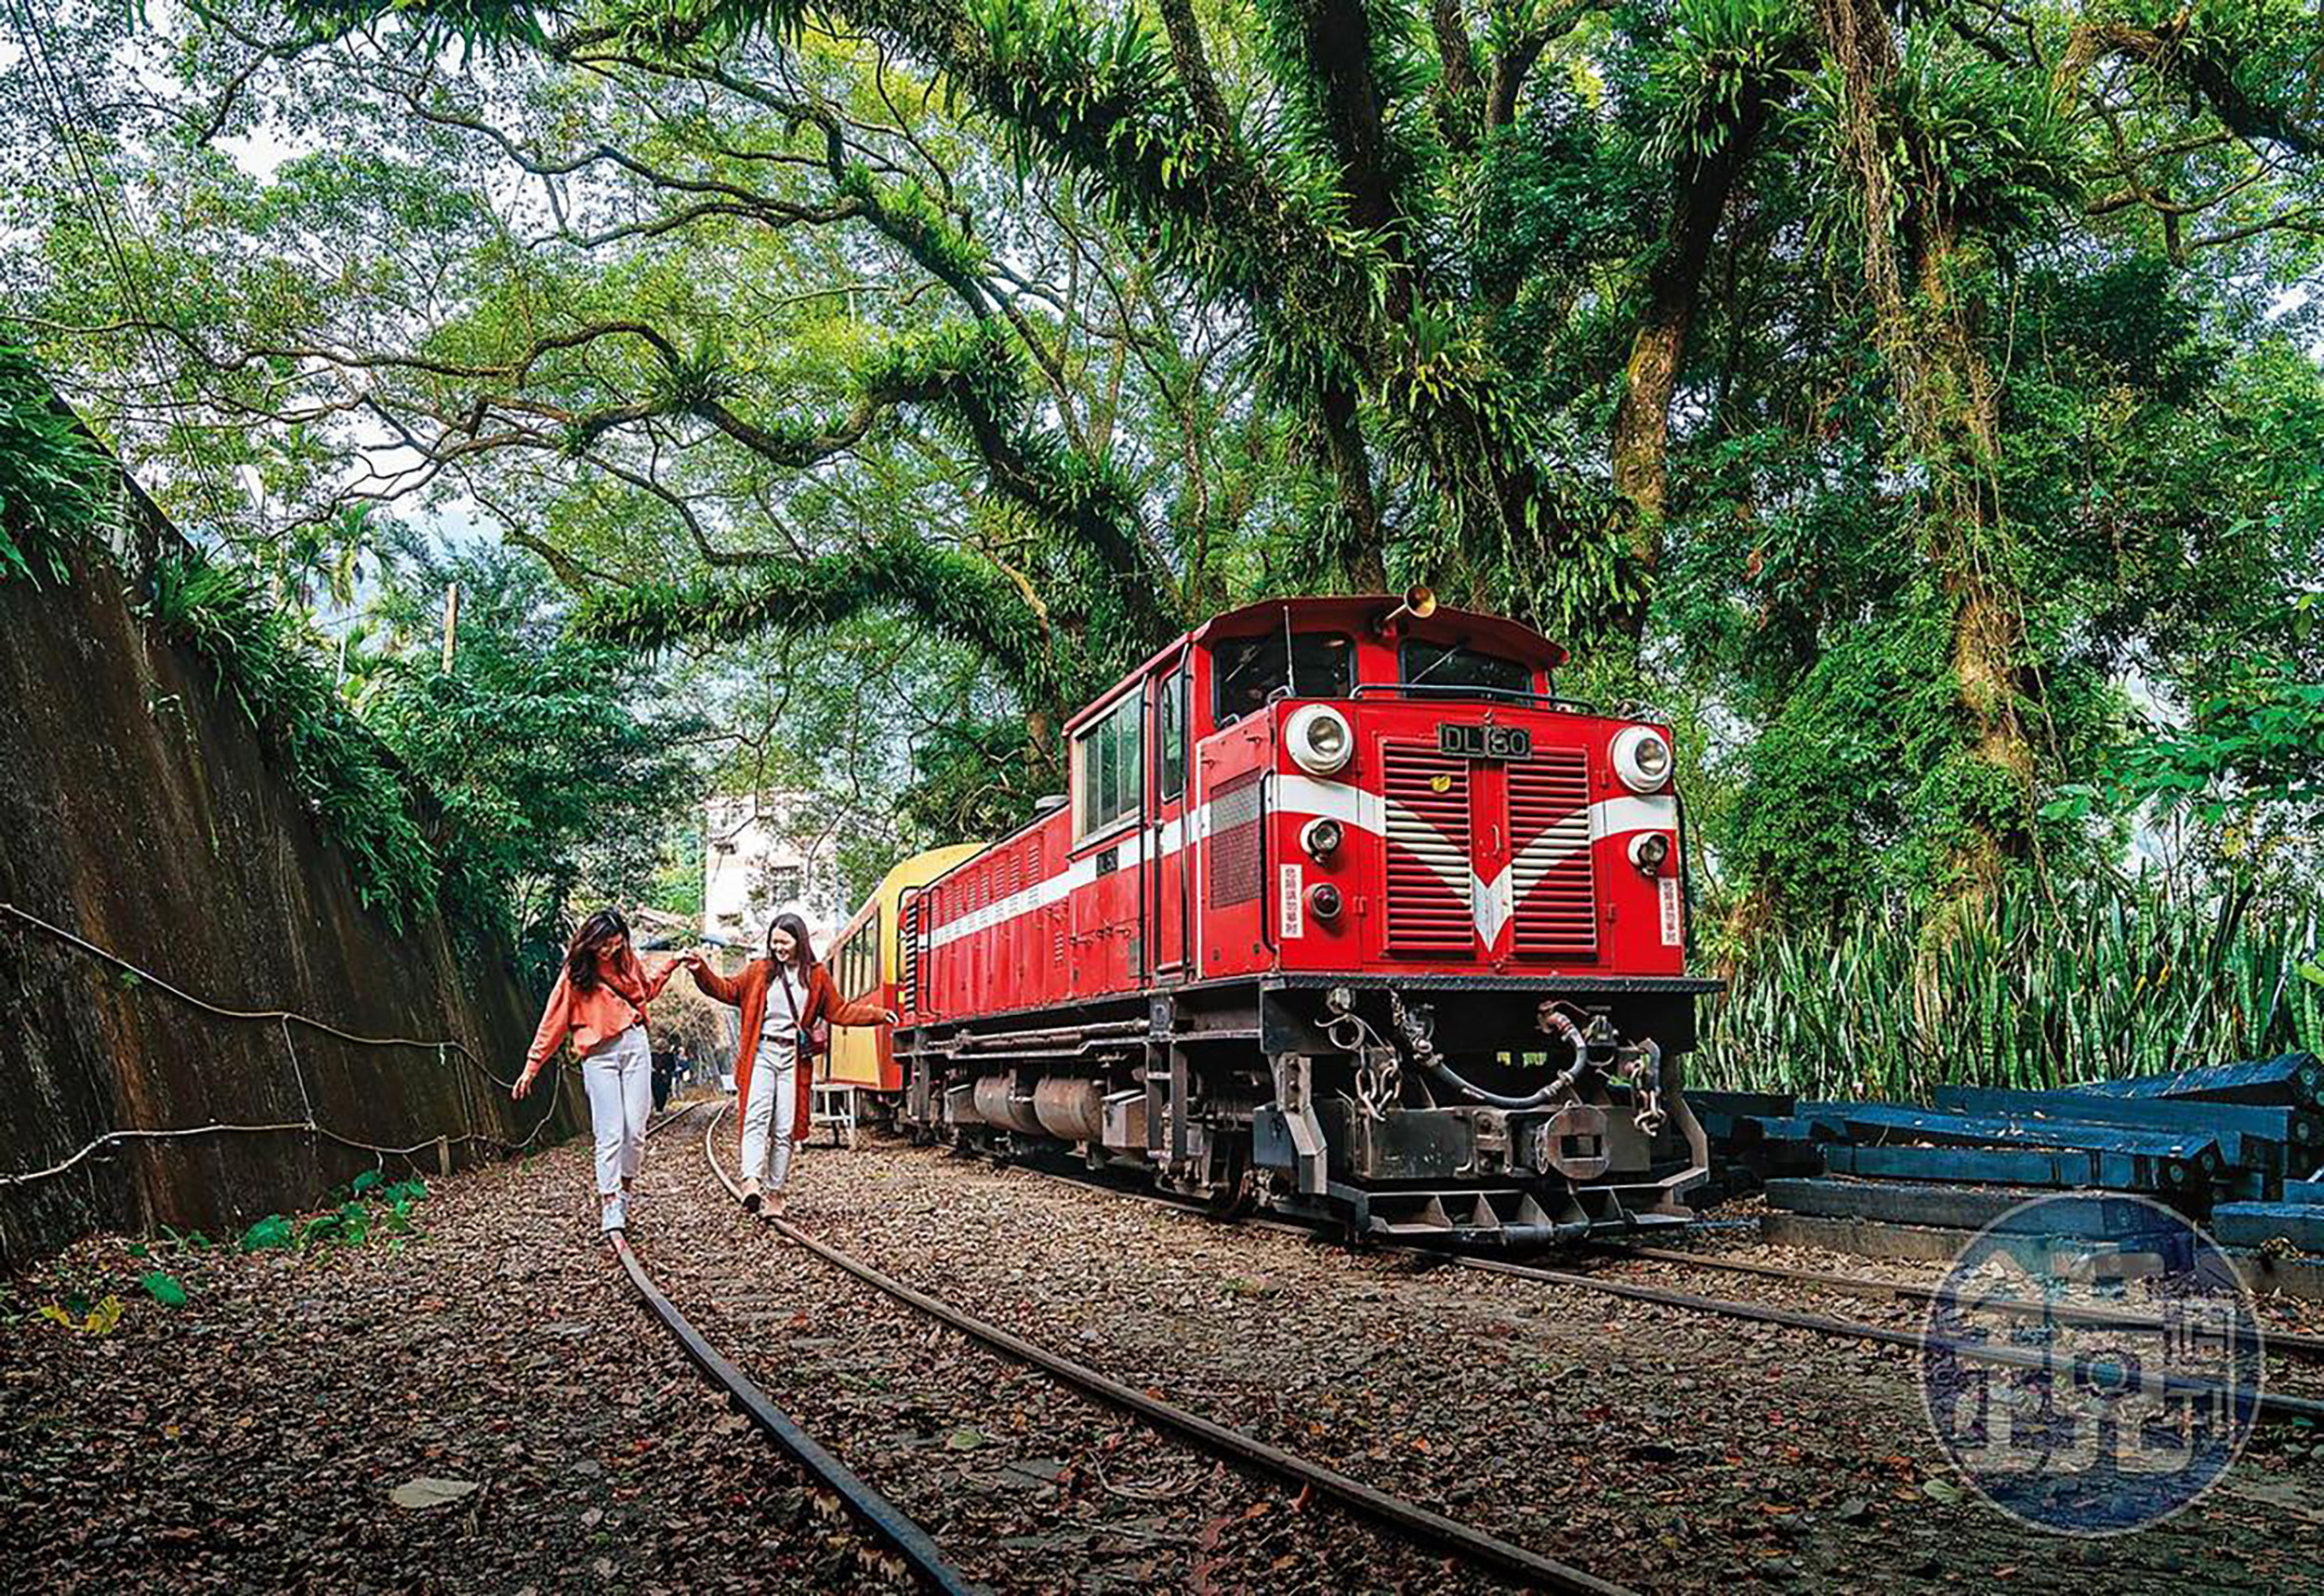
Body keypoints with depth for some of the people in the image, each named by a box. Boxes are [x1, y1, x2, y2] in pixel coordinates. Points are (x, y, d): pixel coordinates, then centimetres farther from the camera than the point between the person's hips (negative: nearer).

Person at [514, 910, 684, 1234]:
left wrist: (672, 965, 18)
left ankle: (626, 1192, 17)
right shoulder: (575, 973, -3)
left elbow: (646, 990, 29)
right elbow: (552, 1022, -1)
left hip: (635, 1045, 3)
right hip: (599, 1055, -3)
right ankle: (609, 1206, -4)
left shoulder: (626, 959, 8)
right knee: (610, 1134, -8)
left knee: (635, 1129, 0)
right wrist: (532, 1066, -4)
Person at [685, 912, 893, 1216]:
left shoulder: (817, 976, 9)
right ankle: (751, 1182, -32)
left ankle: (774, 1191, 11)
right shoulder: (759, 970, 9)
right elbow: (728, 991, 9)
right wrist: (702, 971, -6)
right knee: (757, 1116, -19)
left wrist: (875, 1014, 4)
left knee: (785, 1129, 3)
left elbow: (837, 1012, 13)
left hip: (793, 1057, 1)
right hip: (761, 1053, -1)